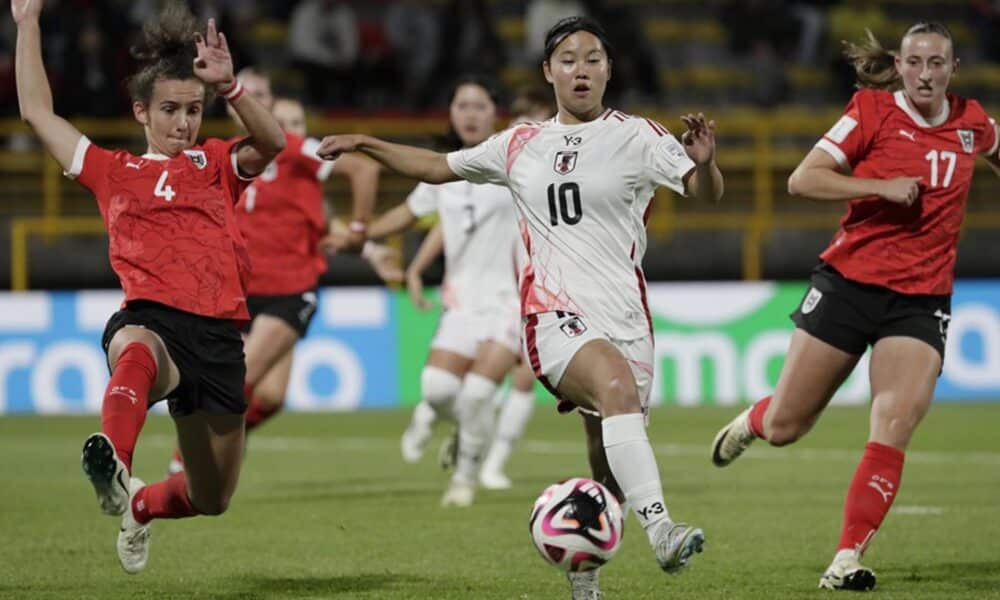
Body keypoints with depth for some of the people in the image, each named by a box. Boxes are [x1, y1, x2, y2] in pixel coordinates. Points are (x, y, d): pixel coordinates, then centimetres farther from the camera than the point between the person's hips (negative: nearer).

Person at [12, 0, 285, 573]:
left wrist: (230, 85, -19)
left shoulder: (217, 164, 18)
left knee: (212, 499, 14)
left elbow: (273, 143, -4)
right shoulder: (114, 172, 19)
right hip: (150, 318, -2)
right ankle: (112, 464, -74)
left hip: (218, 333, 3)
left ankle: (140, 503, 49)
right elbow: (38, 112, 22)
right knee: (137, 354, -44)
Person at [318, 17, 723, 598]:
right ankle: (661, 528, -49)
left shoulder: (635, 136, 5)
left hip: (626, 320, 1)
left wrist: (705, 163, -29)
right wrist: (366, 144, 25)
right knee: (617, 385, -34)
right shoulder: (521, 145, 15)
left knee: (610, 477, 3)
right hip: (555, 317, -1)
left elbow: (708, 193, -7)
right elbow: (437, 167, 30)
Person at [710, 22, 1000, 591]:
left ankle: (848, 559, -12)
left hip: (922, 301, 2)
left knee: (894, 428, -18)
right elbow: (803, 180, -12)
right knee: (784, 428, 6)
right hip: (850, 282, -2)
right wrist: (882, 187, -21)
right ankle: (751, 422, 43)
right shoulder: (872, 110, -7)